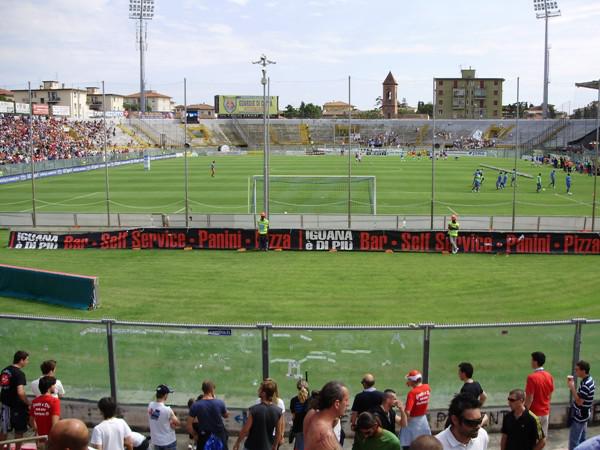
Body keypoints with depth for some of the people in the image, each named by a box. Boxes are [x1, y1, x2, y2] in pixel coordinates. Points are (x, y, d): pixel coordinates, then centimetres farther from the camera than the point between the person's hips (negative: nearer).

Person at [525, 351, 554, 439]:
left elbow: (529, 398, -20)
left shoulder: (532, 377, -21)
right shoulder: (549, 376, 0)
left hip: (534, 413, -6)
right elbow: (550, 395, 9)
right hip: (545, 412, 6)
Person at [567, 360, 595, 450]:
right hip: (583, 415, 10)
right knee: (581, 439, 21)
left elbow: (579, 401, -27)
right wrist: (571, 385, 3)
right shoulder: (588, 380, 4)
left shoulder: (586, 385, -28)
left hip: (579, 417, -10)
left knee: (573, 441, 1)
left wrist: (572, 387, -24)